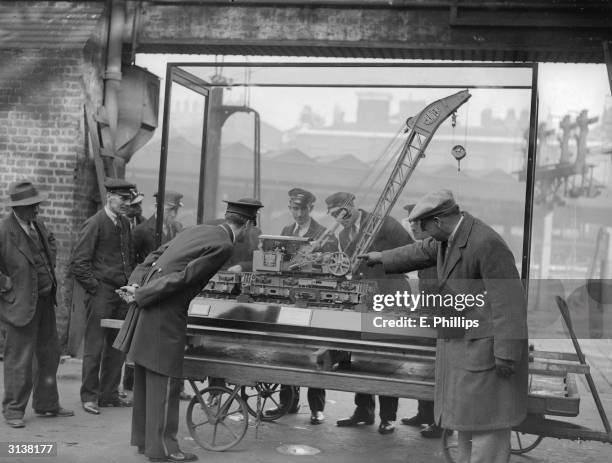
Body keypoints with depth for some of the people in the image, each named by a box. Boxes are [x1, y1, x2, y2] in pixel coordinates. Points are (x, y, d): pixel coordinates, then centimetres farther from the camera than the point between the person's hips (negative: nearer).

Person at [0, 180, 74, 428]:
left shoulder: (38, 223, 4)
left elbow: (50, 241, 25)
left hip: (45, 300, 8)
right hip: (21, 303, -8)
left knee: (49, 354, 17)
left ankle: (46, 404, 32)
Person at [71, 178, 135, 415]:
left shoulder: (125, 224, 12)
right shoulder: (94, 224, -9)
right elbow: (78, 263, -11)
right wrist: (95, 288, -11)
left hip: (122, 293, 7)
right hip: (101, 294, -7)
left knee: (118, 346, 11)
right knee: (94, 348, 0)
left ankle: (109, 394, 22)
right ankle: (89, 397, 11)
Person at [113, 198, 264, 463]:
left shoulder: (197, 230, 16)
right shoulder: (223, 245, -11)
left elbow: (155, 255, 14)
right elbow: (183, 276, -17)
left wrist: (136, 284, 4)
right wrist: (141, 296, -14)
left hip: (148, 307, 9)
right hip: (165, 315, -9)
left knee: (146, 379, 17)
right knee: (165, 381, 1)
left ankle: (144, 439, 30)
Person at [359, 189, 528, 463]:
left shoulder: (486, 243, -23)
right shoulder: (448, 238, 5)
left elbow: (508, 300, -24)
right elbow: (421, 252, 26)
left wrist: (506, 353, -24)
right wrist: (383, 258, 38)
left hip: (484, 345, -10)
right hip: (459, 343, 10)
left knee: (485, 419, -2)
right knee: (465, 416, 20)